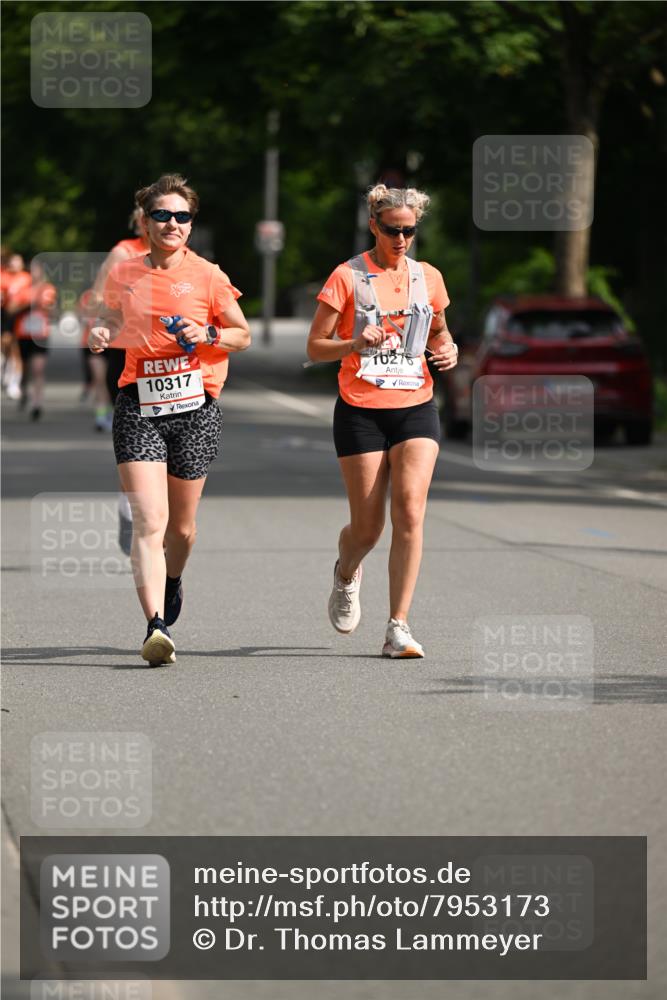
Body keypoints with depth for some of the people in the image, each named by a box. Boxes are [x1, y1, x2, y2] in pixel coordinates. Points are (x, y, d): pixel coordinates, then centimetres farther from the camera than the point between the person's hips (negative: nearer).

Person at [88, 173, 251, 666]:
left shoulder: (207, 277, 0)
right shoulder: (123, 275, 6)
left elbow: (243, 335, 8)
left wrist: (207, 335, -11)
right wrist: (102, 332, 3)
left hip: (194, 407, 0)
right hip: (138, 408, 0)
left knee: (181, 524, 12)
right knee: (148, 522, -15)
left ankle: (173, 580, 46)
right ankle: (157, 625, -24)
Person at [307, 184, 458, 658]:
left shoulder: (428, 277, 8)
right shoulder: (348, 277, -3)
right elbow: (315, 347, -2)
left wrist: (448, 350, 2)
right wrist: (355, 344, -21)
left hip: (416, 409, 2)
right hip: (361, 410, -2)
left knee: (410, 510, -15)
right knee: (367, 526, 1)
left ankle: (399, 627, -12)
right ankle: (347, 575, 38)